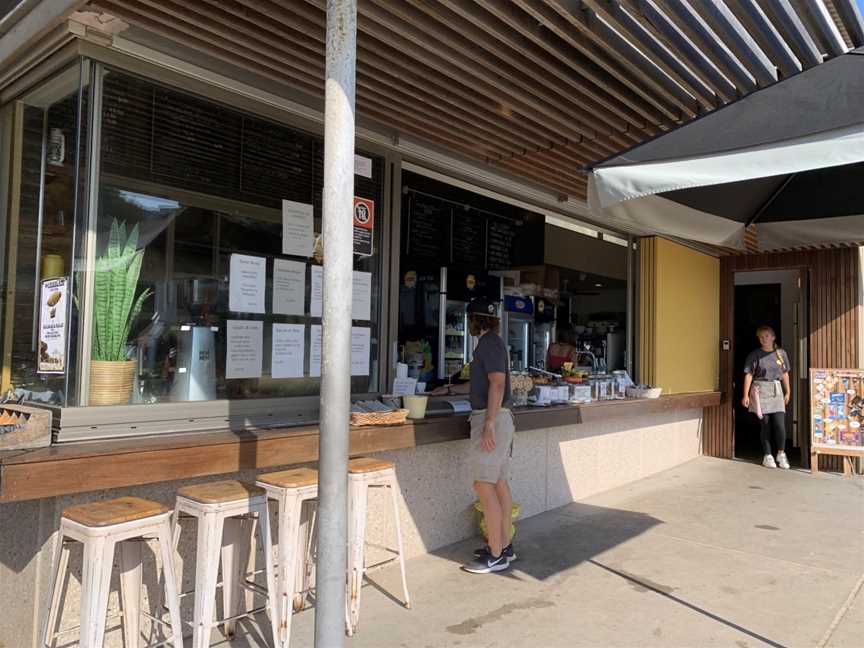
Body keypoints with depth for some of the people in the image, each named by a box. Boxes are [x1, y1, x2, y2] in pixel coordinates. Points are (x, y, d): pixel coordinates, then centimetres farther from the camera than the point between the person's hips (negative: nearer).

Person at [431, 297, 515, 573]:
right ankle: (504, 546, 21)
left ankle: (496, 556, -3)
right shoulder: (492, 342, 19)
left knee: (484, 486, -8)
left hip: (491, 418, -10)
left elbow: (497, 384, -22)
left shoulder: (489, 343, -12)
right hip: (500, 418, 10)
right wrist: (449, 389, 37)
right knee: (499, 482, 13)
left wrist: (488, 425, -25)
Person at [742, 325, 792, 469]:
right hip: (760, 391, -2)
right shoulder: (755, 355, -2)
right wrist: (746, 395, -8)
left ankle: (781, 454, 14)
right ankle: (767, 456, 14)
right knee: (765, 425, 3)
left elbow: (785, 374, 14)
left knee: (780, 424, -5)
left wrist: (787, 392, 14)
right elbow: (748, 375, -4)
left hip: (776, 391, 2)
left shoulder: (781, 354, 7)